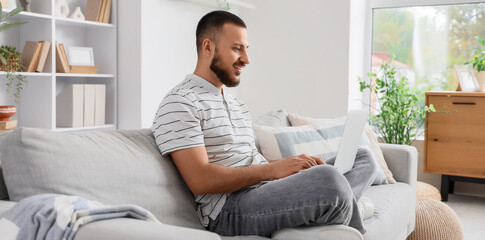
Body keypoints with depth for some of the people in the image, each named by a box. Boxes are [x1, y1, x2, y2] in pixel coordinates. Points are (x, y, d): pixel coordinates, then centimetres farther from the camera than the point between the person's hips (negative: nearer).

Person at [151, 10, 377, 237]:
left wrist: (293, 164, 0)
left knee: (362, 158, 6)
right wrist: (271, 169, -16)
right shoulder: (179, 103, -6)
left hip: (268, 188, 10)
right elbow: (200, 180, -17)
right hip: (230, 208, -9)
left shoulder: (236, 104, 25)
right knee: (328, 178, -33)